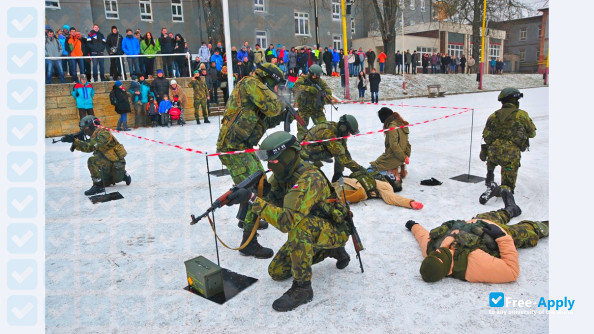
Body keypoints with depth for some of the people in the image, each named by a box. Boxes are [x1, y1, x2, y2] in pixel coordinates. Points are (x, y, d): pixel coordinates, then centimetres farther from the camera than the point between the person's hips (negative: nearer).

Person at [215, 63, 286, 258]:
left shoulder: (255, 88, 20)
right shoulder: (251, 83, -11)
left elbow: (263, 121, 20)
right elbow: (272, 106, -21)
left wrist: (280, 116, 6)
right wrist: (280, 105, 0)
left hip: (242, 147, 11)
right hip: (233, 149, -11)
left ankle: (246, 219, 45)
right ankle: (248, 243, -8)